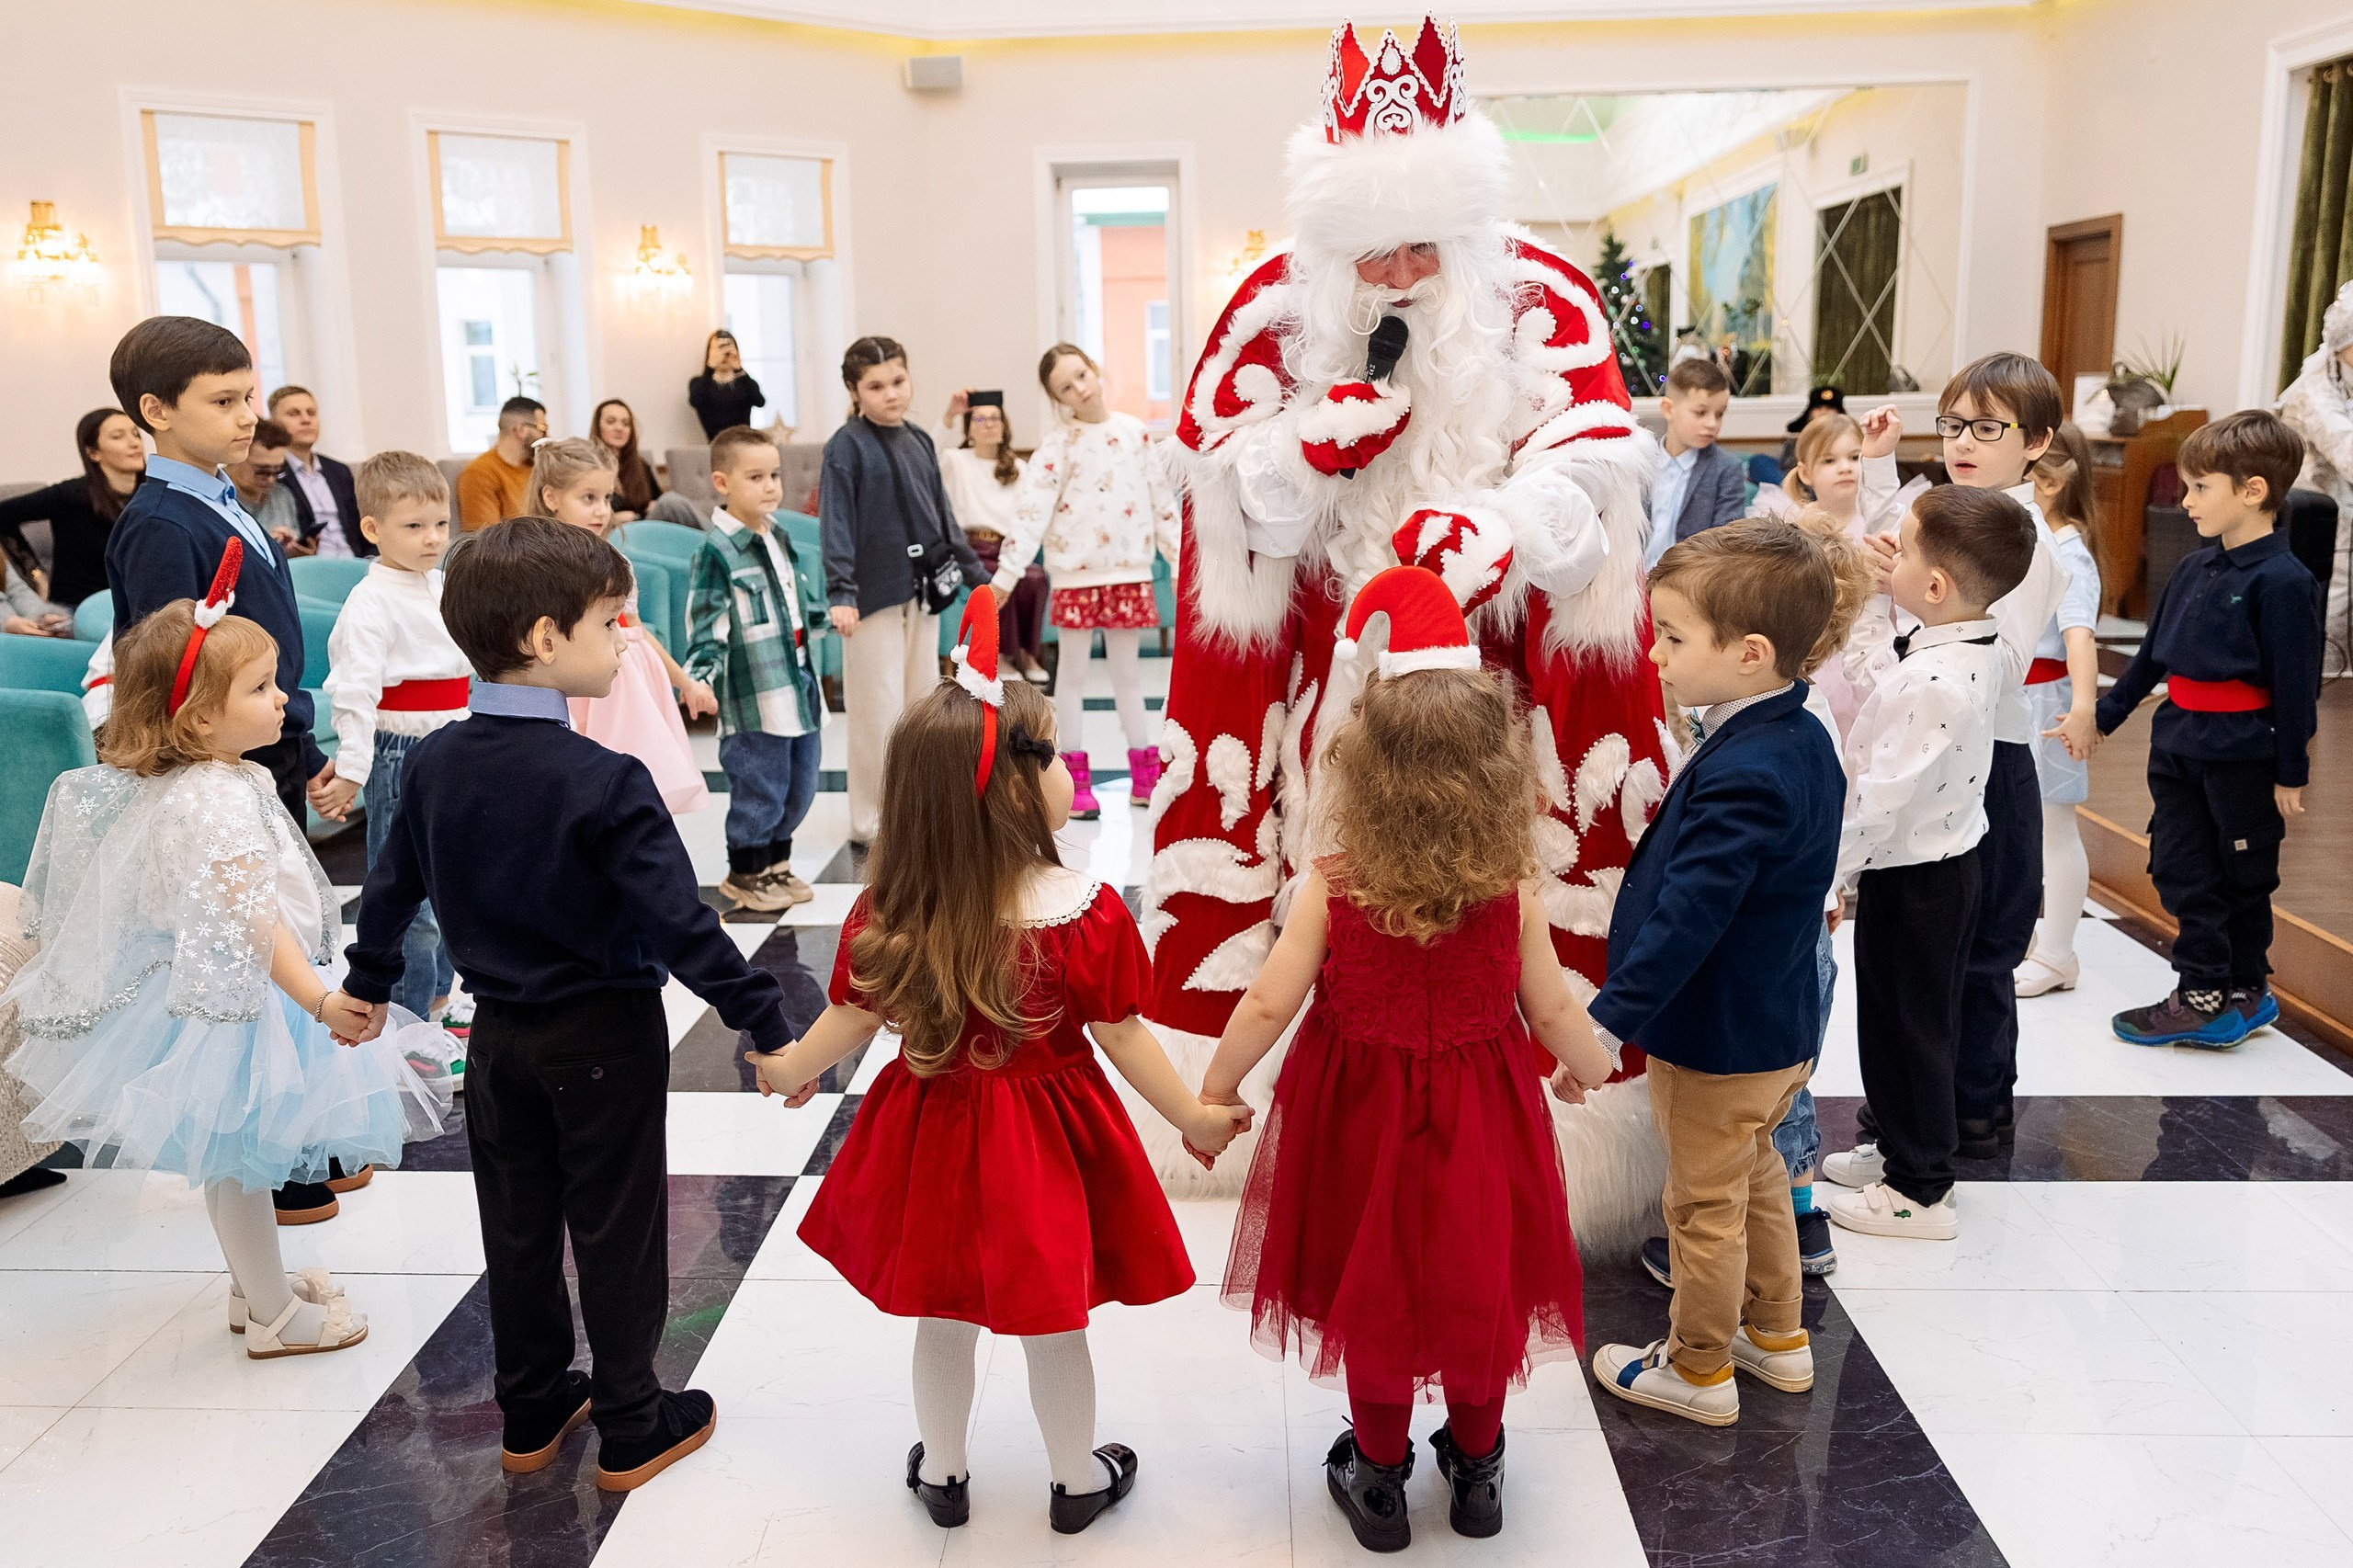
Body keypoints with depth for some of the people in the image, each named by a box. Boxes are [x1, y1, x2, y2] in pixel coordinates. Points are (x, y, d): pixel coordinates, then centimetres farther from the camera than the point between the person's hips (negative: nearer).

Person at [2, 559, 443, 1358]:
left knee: (231, 1157, 23)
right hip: (232, 1001, -10)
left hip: (214, 990, 10)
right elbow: (250, 918, -38)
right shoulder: (217, 803, -30)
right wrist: (321, 1002, -45)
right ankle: (273, 1316, 20)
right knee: (239, 1156, 5)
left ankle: (256, 1283, 40)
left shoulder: (176, 782, 3)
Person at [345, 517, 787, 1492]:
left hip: (498, 1034, 6)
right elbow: (679, 924, -26)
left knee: (518, 1228, 19)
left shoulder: (434, 763, -3)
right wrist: (768, 1023, -19)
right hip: (603, 1038, -6)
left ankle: (532, 1414, 34)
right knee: (616, 1234, 9)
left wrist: (368, 984, 27)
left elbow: (392, 887, 10)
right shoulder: (603, 781, -24)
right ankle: (631, 1432, 22)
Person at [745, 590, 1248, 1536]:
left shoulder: (887, 914, -16)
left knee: (940, 1315, 23)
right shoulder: (1090, 913, -23)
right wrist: (1194, 1117, 2)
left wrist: (787, 1071, 18)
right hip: (1046, 1141, -2)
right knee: (1054, 1322, 18)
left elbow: (851, 1022, -3)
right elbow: (1123, 1039, -14)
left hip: (932, 1134, 3)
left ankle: (940, 1474, 44)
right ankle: (1078, 1480, 40)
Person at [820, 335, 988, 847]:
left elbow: (941, 513, 19)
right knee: (879, 709, -3)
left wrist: (976, 572, 20)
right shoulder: (847, 445, -8)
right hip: (876, 593, -7)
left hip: (923, 590, 7)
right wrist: (840, 592, -24)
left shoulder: (919, 441, 12)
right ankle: (872, 821, 8)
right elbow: (837, 523, -15)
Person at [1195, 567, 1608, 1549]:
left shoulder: (1331, 888, -19)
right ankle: (1476, 1464, 40)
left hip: (1362, 1116, -1)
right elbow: (1552, 1010, -5)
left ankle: (1379, 1473, 35)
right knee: (1476, 1282, 20)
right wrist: (1586, 1066, 17)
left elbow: (1270, 1003, -15)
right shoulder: (1514, 892, -15)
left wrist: (1213, 1088, 0)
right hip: (1480, 1121, 1)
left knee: (1372, 1288, 18)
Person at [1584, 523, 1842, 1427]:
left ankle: (1699, 1370, 28)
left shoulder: (1740, 776, -31)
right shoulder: (1802, 740, 0)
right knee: (1755, 1180, 26)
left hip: (1718, 1040, -9)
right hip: (1779, 1026, 9)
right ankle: (1778, 1336, 42)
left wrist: (1610, 1021, -28)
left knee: (1705, 1206, 10)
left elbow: (1686, 916, -33)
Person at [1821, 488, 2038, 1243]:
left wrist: (1825, 872, -19)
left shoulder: (1931, 683, -30)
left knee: (1904, 1022, 6)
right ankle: (1902, 1146, 40)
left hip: (1912, 874, -9)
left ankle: (1919, 1190, 21)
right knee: (1927, 1015, 22)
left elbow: (1881, 797, -29)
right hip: (1952, 855, 9)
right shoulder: (1984, 651, -3)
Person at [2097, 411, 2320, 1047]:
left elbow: (2297, 684, -13)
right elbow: (2152, 655, 15)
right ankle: (2202, 991, 20)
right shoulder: (2193, 569, 6)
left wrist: (2292, 775, -11)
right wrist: (2103, 715, 16)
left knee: (2243, 880, 9)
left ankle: (2244, 989, 23)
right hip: (2177, 748, 7)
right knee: (2180, 874, 9)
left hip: (2243, 757, -7)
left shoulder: (2283, 580, -15)